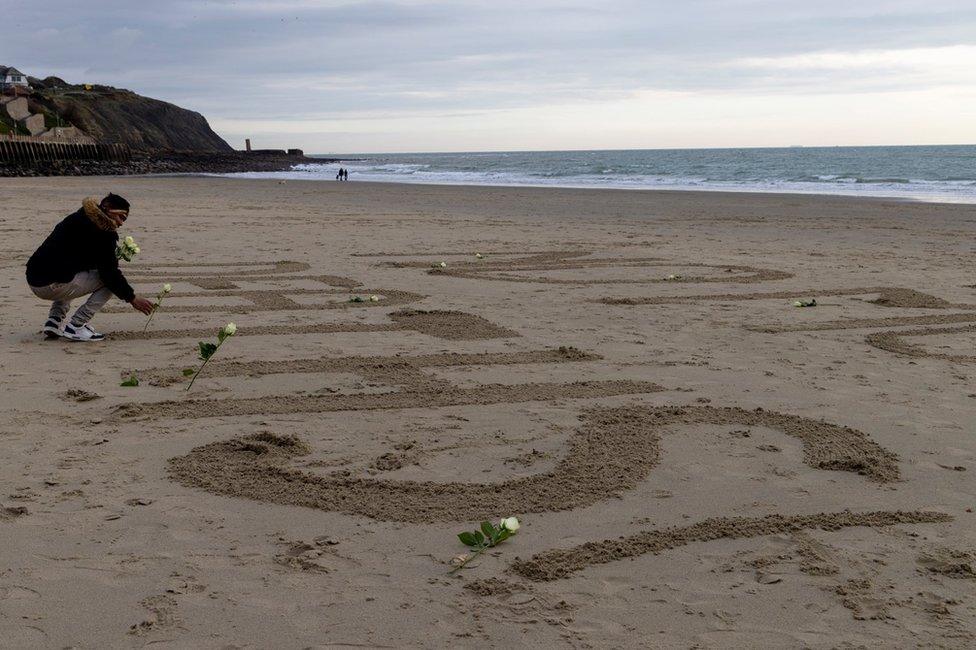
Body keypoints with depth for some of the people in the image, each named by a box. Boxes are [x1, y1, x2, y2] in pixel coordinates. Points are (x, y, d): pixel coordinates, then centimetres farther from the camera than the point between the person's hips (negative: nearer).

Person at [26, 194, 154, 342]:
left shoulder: (76, 219, 21)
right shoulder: (101, 233, -9)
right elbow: (109, 272, -10)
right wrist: (131, 298, -3)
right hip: (52, 285, -9)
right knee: (108, 281, -2)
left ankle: (54, 321, 19)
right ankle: (75, 327, -6)